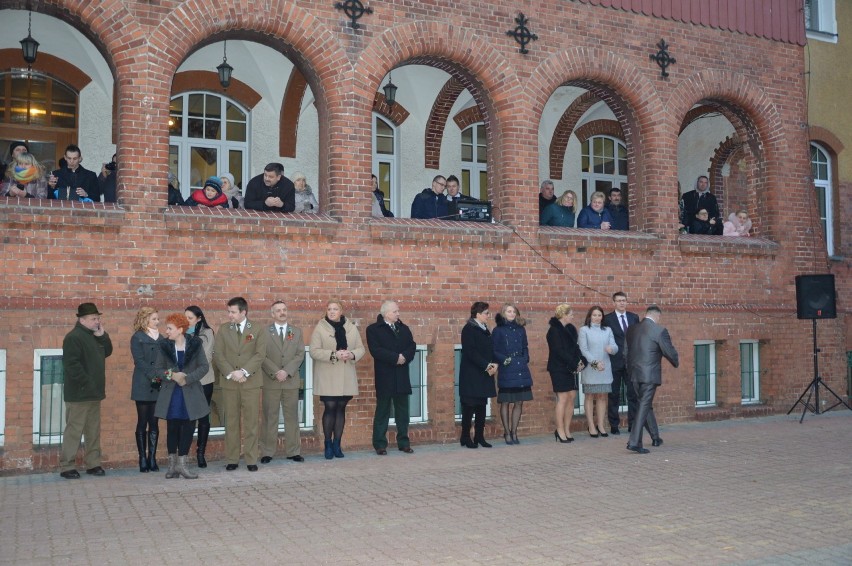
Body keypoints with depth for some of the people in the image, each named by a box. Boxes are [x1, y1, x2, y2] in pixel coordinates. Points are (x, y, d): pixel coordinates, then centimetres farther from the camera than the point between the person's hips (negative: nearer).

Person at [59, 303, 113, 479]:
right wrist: (86, 383, -20)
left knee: (94, 430, 12)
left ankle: (93, 464, 18)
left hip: (94, 392, 9)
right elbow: (71, 364, -21)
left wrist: (102, 335, 0)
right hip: (79, 393, -9)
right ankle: (66, 466, 2)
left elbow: (107, 352, 13)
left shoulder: (95, 336, 14)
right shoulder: (74, 337, -14)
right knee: (74, 430, -5)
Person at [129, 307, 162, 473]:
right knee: (142, 422, 0)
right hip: (143, 386, -4)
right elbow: (140, 361, -9)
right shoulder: (137, 338, 0)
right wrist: (154, 376, -18)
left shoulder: (161, 339, 15)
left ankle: (152, 458, 7)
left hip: (158, 386, 4)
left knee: (154, 423, 4)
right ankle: (143, 459, 4)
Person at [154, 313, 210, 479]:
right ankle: (172, 464, 15)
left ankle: (181, 464, 9)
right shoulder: (164, 346, 1)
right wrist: (172, 375, -17)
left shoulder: (195, 344, -3)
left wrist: (187, 378, -17)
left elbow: (204, 366, -6)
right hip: (171, 393, 1)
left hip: (190, 394, -1)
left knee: (188, 428, 1)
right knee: (172, 428, 4)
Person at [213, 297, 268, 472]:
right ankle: (232, 459, 12)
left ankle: (251, 460, 7)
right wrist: (231, 373, -12)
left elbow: (260, 355, -5)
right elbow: (218, 354, 1)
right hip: (229, 382, 2)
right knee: (231, 422, 5)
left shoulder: (257, 330, 3)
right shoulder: (223, 329, 8)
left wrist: (244, 371, -16)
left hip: (251, 382, -1)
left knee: (251, 422, 1)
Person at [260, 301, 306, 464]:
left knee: (292, 416, 5)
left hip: (291, 381, 2)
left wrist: (287, 371, -11)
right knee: (270, 417, 1)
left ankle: (293, 451, 10)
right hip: (270, 381, -2)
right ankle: (267, 452, 6)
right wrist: (275, 372, -14)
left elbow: (300, 355, 3)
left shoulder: (296, 331, 11)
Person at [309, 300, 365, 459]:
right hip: (327, 377, -3)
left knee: (341, 408, 7)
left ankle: (337, 444, 16)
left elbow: (361, 348, 9)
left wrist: (352, 354, -12)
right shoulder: (320, 328, -2)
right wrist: (334, 354, -19)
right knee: (330, 408, -5)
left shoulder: (351, 328, 8)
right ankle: (328, 445, 7)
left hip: (346, 377, 3)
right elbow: (314, 351, -9)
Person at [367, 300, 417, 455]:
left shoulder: (404, 328, 14)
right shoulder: (373, 329, -2)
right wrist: (395, 357, -17)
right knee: (382, 411, 1)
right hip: (384, 377, -5)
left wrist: (404, 357, -15)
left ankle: (404, 442, 16)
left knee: (402, 411, 9)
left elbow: (412, 346, 5)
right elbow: (375, 350, -15)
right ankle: (380, 444, 6)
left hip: (402, 377, 5)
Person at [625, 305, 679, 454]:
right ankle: (634, 442, -10)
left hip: (634, 374, 6)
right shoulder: (659, 331, -11)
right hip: (650, 374, -6)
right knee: (644, 406, -4)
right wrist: (676, 362, 14)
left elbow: (625, 351, 13)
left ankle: (655, 437, 32)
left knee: (646, 405, 19)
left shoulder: (631, 329, 6)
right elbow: (669, 352, -7)